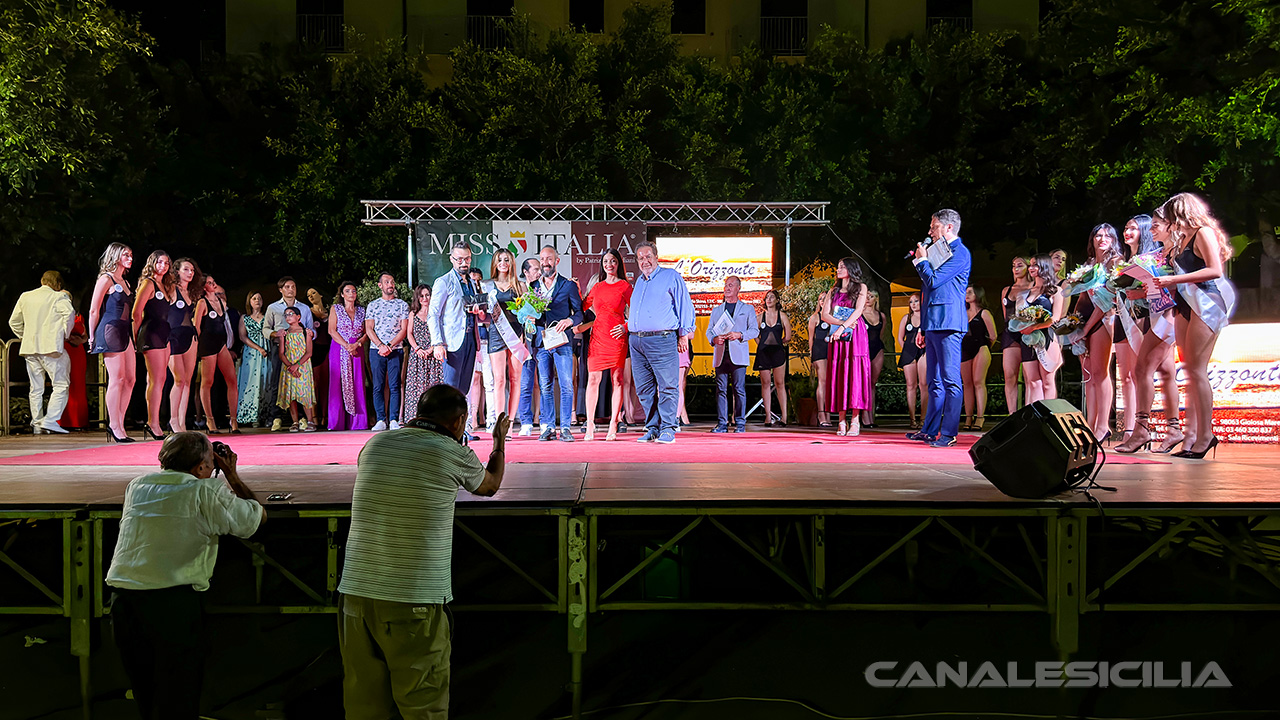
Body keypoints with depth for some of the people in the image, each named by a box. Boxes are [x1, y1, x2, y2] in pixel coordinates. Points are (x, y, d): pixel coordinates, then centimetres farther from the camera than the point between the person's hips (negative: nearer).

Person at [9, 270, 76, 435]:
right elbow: (69, 313, -20)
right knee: (61, 385, -2)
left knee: (36, 388, 12)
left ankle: (37, 424, 13)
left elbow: (14, 322, 21)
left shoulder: (25, 296, 15)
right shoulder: (59, 297, -2)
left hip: (29, 348, 6)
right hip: (51, 346, -6)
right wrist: (65, 334, -8)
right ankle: (50, 420, -13)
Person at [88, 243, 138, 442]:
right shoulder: (106, 279, -5)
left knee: (130, 379, 4)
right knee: (117, 379, -8)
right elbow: (94, 310, -6)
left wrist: (132, 334, 17)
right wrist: (92, 336, -4)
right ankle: (115, 427, -3)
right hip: (110, 331, -8)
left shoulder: (125, 283, 20)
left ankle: (118, 424, 10)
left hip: (125, 332, 8)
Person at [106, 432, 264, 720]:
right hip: (173, 602, -6)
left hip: (122, 597, 6)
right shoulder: (207, 493, -4)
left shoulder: (137, 485, 13)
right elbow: (258, 516, 9)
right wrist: (231, 474, 17)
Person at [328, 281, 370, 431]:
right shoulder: (335, 309, 7)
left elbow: (366, 333, 9)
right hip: (339, 349, -2)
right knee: (338, 383, -5)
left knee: (357, 384, -3)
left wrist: (357, 344, -10)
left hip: (357, 350, 2)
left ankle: (357, 421, -1)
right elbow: (332, 331, -2)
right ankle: (337, 422, -3)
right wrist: (346, 345, -11)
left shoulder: (361, 311, 13)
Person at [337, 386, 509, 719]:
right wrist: (500, 439, 37)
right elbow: (490, 485, 19)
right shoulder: (453, 454, -4)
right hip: (415, 603, -5)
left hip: (356, 593, 5)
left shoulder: (375, 444, 7)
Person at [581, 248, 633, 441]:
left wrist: (626, 327, -8)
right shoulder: (597, 286, 14)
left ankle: (613, 425, 3)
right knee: (593, 378, -3)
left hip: (616, 336, -3)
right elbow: (583, 307, 20)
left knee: (617, 379, -1)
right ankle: (590, 425, 1)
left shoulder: (625, 286, 5)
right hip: (597, 336, 3)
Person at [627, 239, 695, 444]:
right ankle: (652, 428, 13)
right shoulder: (639, 281, 23)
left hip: (662, 340, -6)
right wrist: (627, 326, 18)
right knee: (644, 388, 6)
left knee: (668, 386, -7)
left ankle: (668, 429, -3)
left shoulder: (671, 277, 4)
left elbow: (685, 305, 1)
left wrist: (684, 334, -5)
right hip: (636, 341, 6)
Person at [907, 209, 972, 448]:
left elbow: (934, 280, -16)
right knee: (935, 382, 12)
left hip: (948, 323, -10)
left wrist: (922, 259, 2)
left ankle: (948, 434, -8)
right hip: (934, 323, 10)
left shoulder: (959, 252, -7)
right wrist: (924, 329, 23)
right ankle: (930, 431, 17)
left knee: (951, 381, -8)